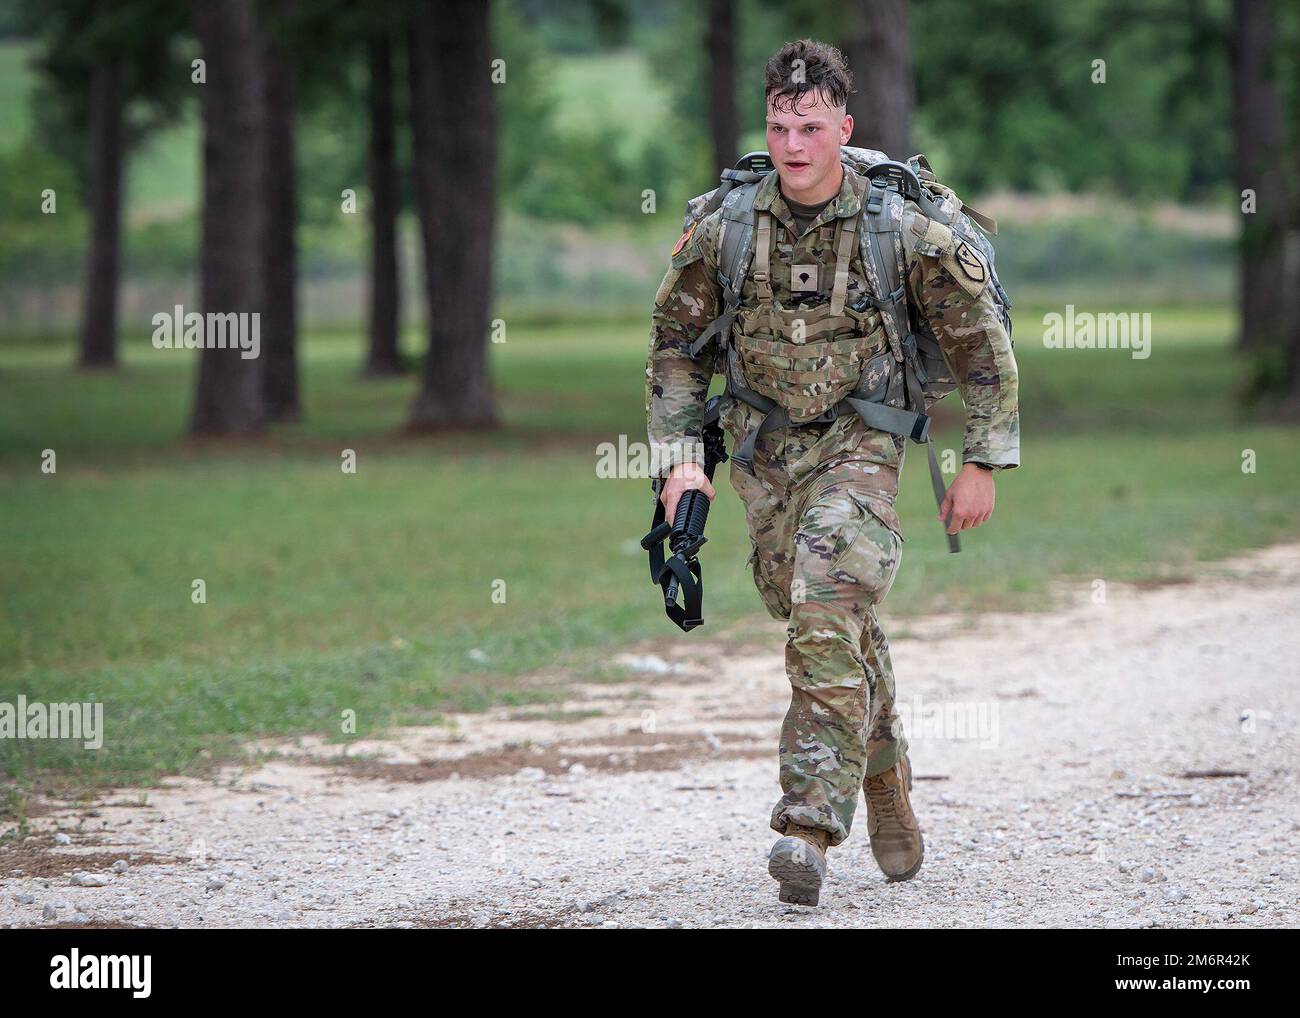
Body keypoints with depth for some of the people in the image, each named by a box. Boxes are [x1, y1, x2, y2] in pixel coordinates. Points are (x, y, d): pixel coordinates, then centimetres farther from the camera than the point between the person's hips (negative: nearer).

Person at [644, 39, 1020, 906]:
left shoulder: (903, 230, -13)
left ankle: (811, 827, -25)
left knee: (827, 614, -22)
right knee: (841, 630, 11)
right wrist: (679, 457, -2)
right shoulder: (724, 230, -7)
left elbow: (982, 340, -2)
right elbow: (675, 344, 6)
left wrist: (983, 463, -2)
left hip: (860, 443, -3)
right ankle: (887, 783, 34)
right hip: (763, 449, 4)